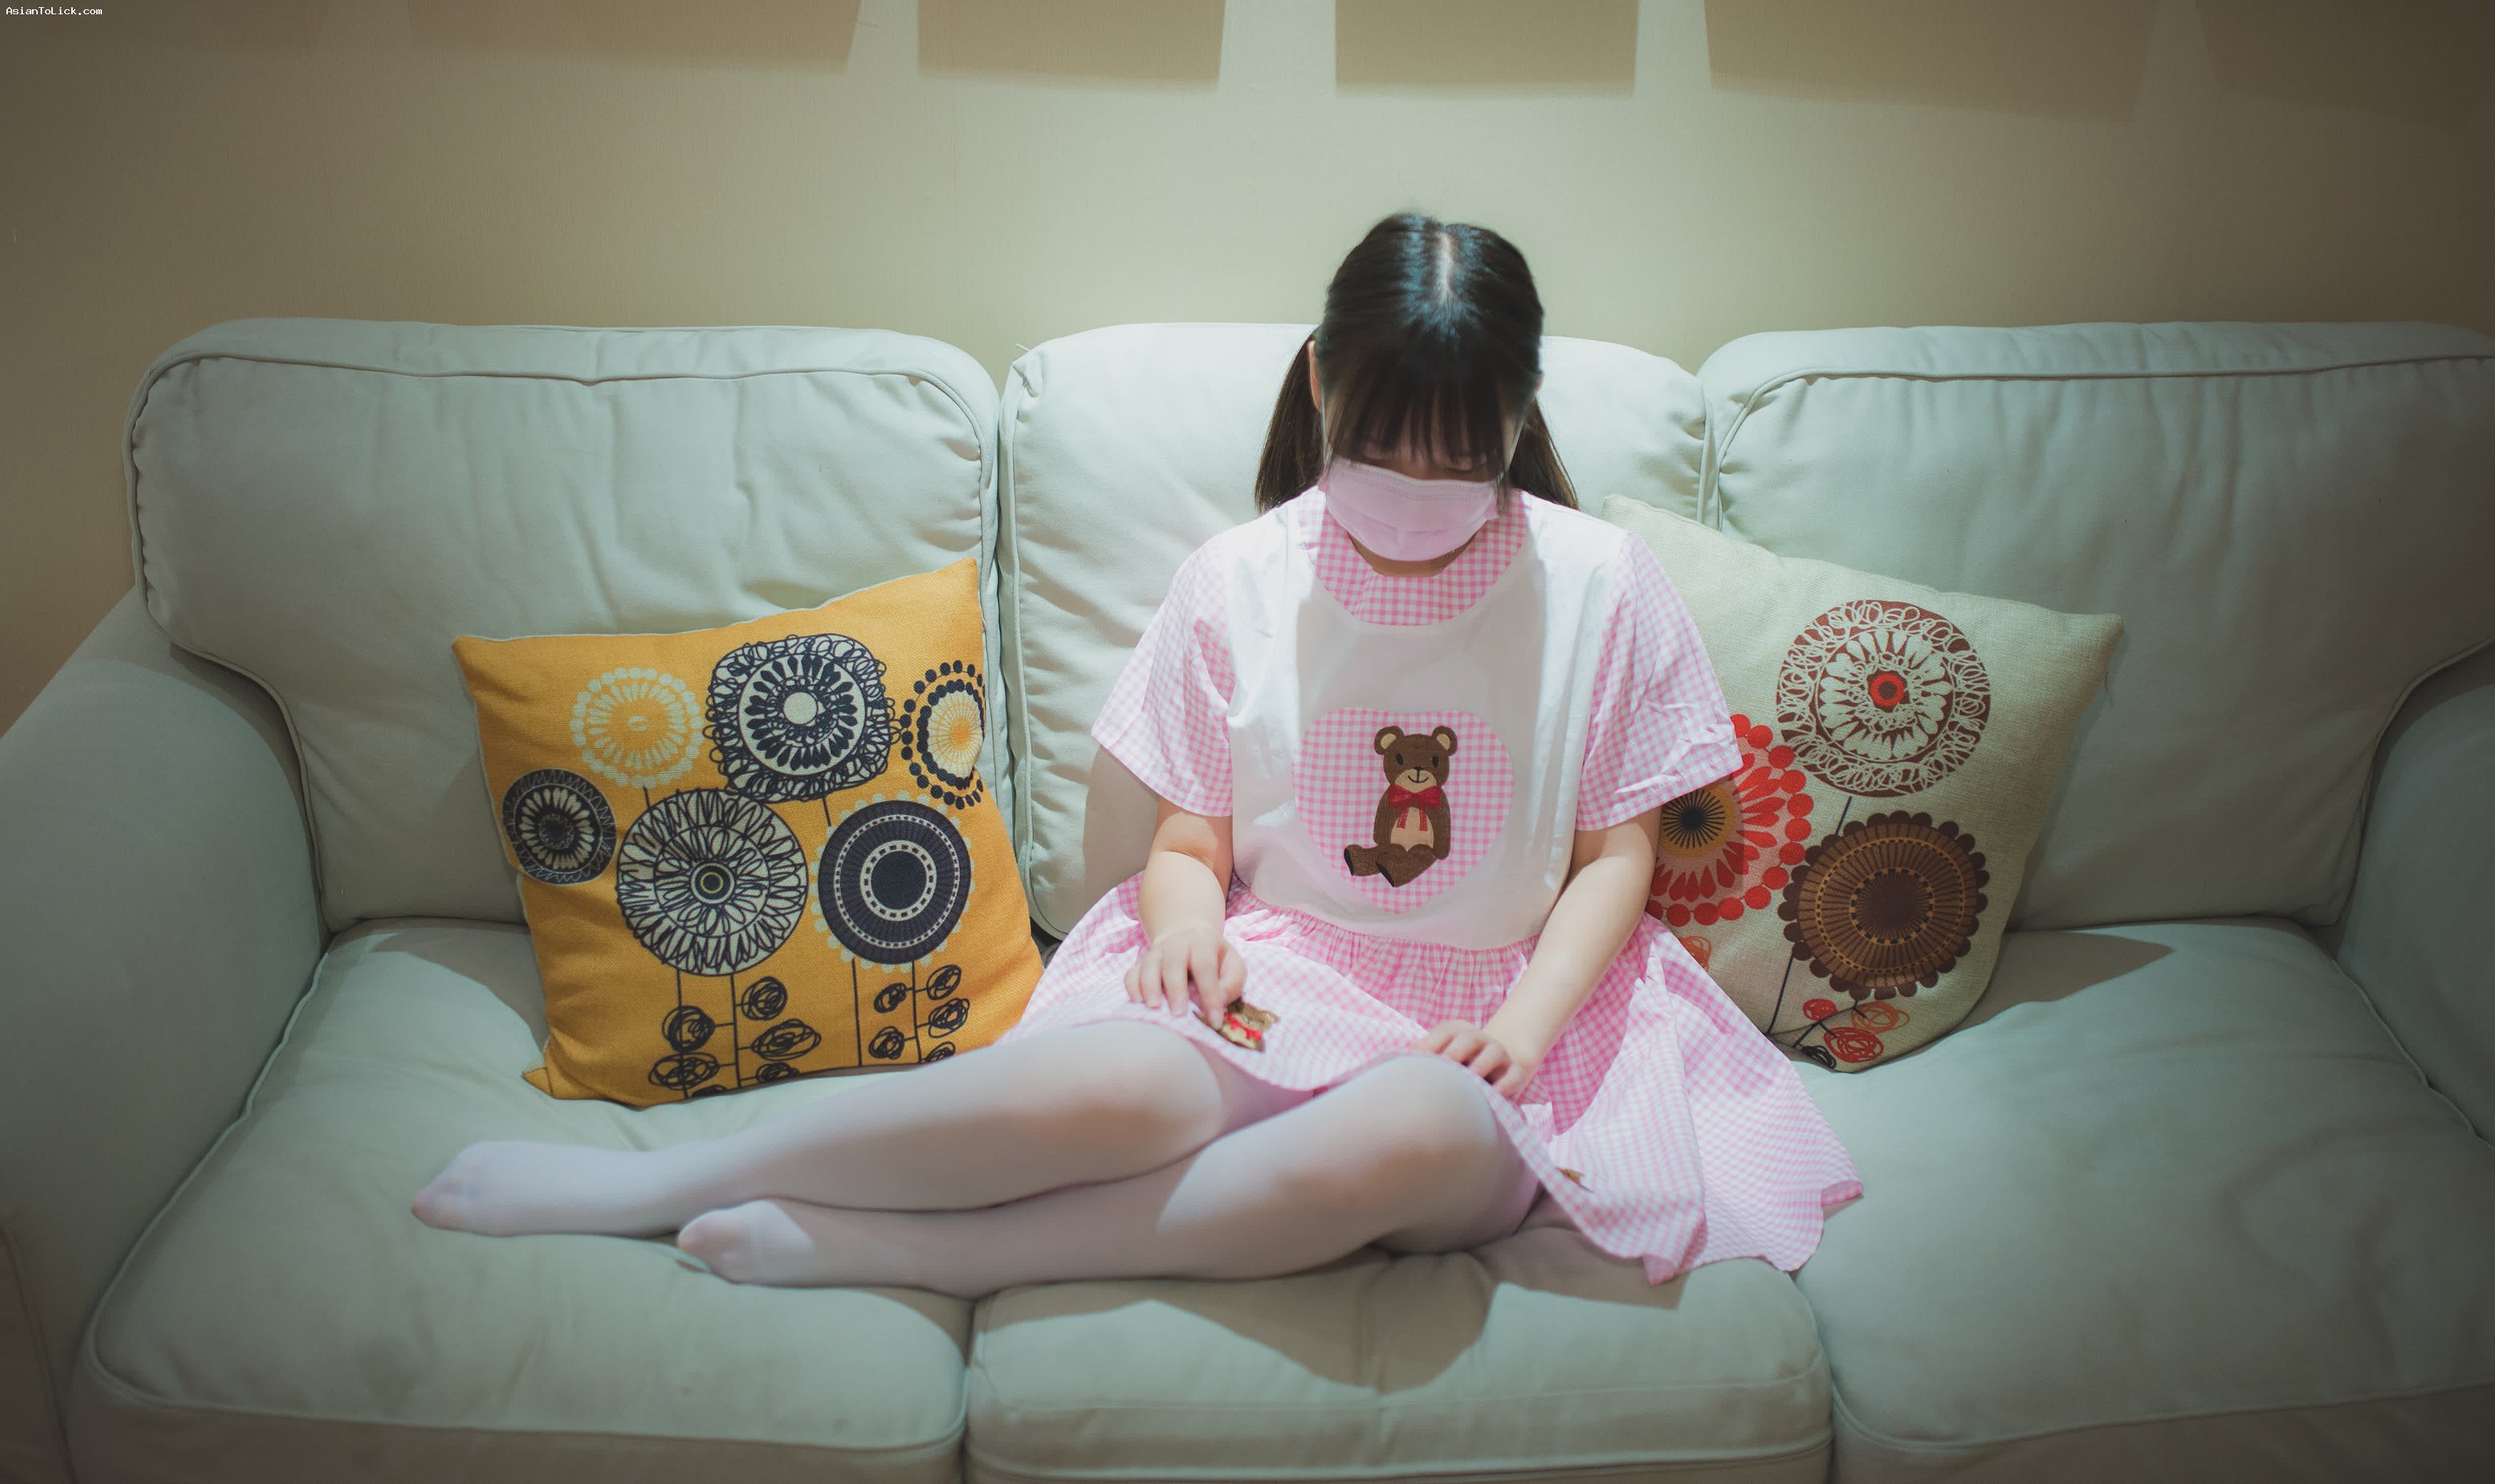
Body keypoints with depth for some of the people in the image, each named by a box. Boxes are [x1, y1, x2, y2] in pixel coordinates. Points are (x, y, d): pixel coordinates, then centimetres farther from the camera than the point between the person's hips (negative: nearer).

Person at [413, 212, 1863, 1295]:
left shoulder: (1599, 585, 2)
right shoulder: (1239, 583, 4)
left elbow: (1620, 848, 4)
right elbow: (1191, 840, 8)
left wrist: (1530, 1018, -12)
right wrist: (1186, 915, -15)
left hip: (1493, 1026, 0)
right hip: (1272, 983, 1)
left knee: (1414, 1134, -39)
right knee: (1116, 1084, -36)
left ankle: (875, 1247, -30)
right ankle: (651, 1184, -20)